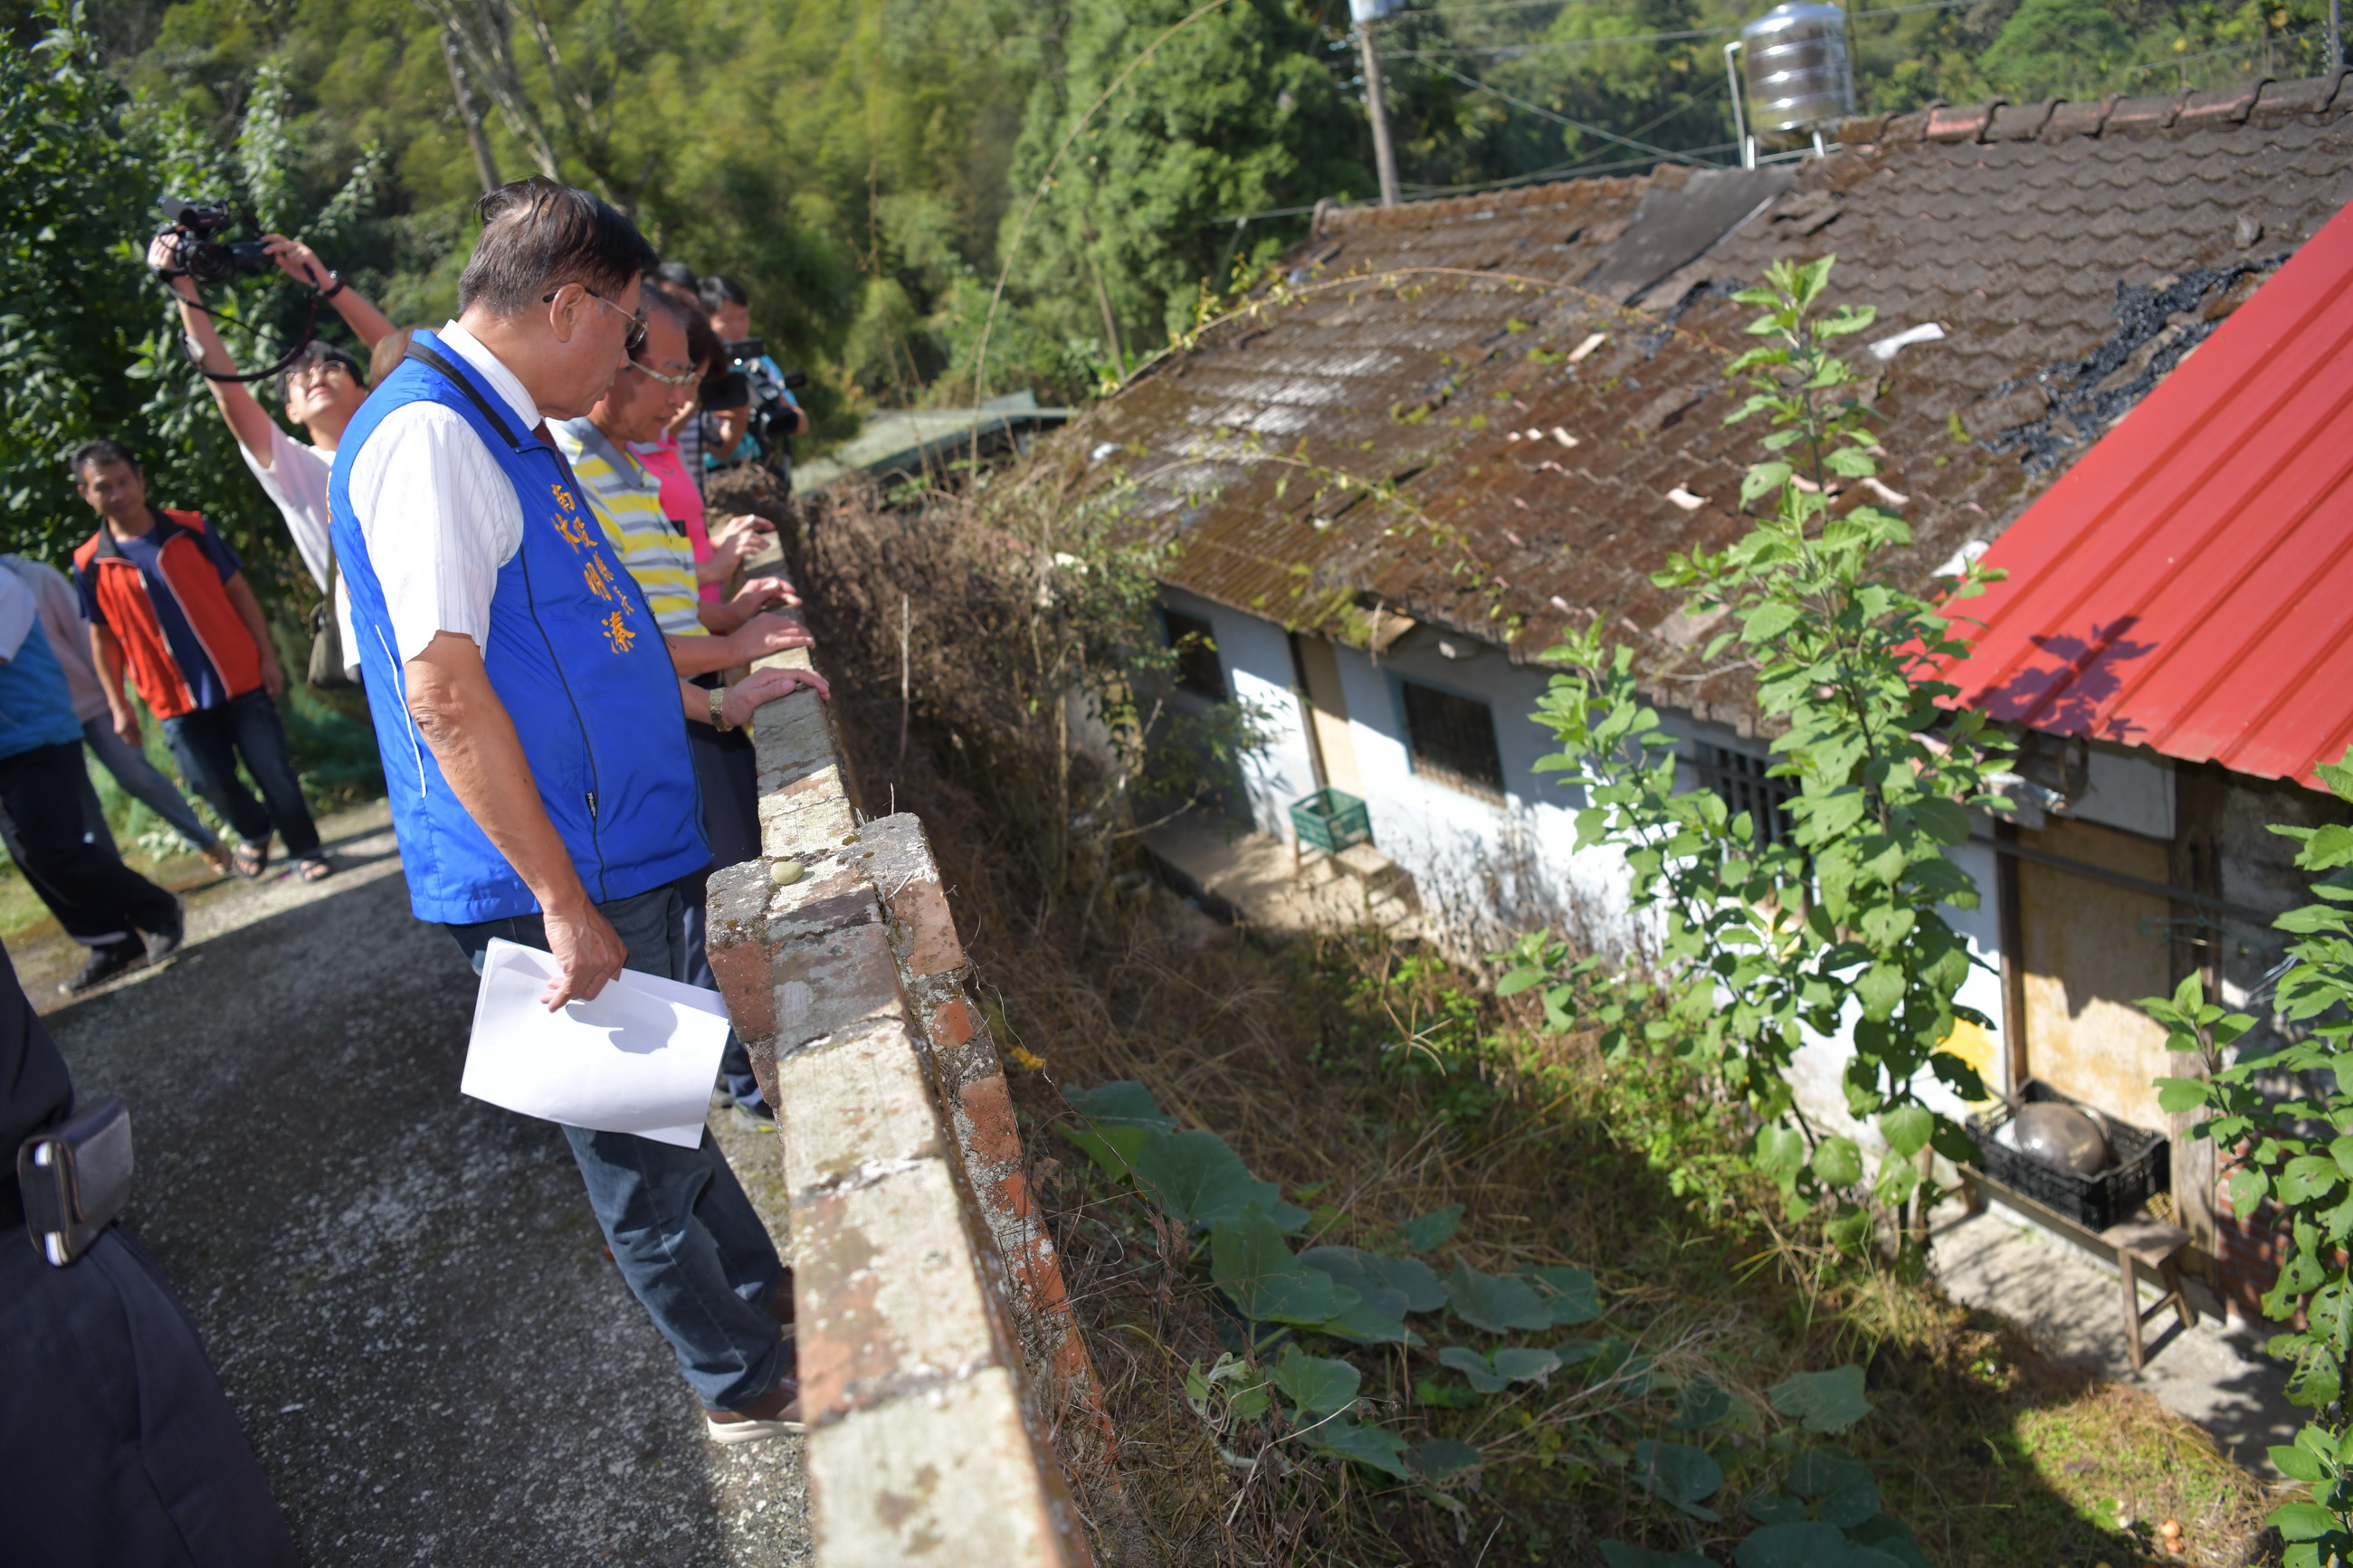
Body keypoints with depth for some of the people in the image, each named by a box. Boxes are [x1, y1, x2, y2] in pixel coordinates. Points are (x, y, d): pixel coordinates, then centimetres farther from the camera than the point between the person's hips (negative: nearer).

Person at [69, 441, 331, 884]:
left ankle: (306, 850, 18)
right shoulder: (90, 564, -1)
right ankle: (254, 832, 36)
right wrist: (118, 706, 3)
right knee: (214, 784, 6)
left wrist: (268, 657, -2)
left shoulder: (193, 530, -3)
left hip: (242, 682, -1)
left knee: (275, 773, 0)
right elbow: (102, 637, 6)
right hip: (176, 701, 1)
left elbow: (239, 593, 2)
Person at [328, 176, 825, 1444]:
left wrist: (711, 702, 29)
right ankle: (746, 1383, 25)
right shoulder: (430, 435, -20)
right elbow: (444, 692, -25)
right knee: (639, 1143, 8)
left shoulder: (503, 430, 12)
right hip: (550, 878, -9)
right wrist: (562, 899, -23)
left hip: (615, 852, 9)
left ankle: (761, 1290, 43)